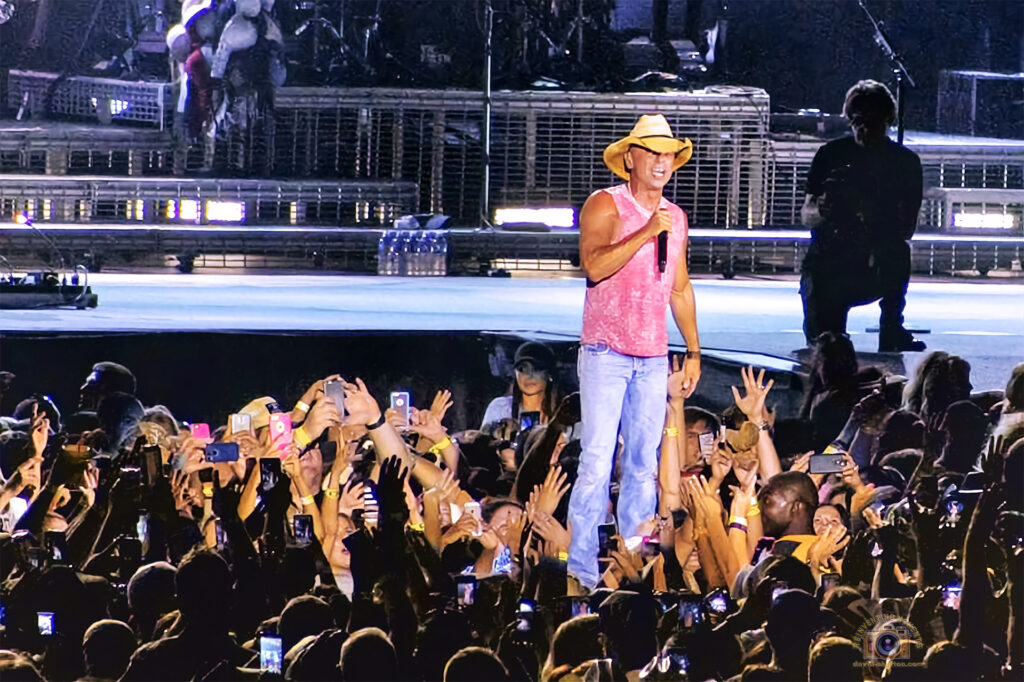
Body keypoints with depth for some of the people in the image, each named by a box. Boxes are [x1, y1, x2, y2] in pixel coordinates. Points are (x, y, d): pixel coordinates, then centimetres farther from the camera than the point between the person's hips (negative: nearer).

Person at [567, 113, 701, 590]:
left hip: (653, 358, 6)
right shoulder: (605, 206, -4)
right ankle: (582, 572, -10)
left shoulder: (675, 217, 15)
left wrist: (694, 351, 19)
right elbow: (595, 265, -19)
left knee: (644, 465, 5)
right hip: (606, 353, -6)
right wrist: (646, 234, -22)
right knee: (597, 463, -11)